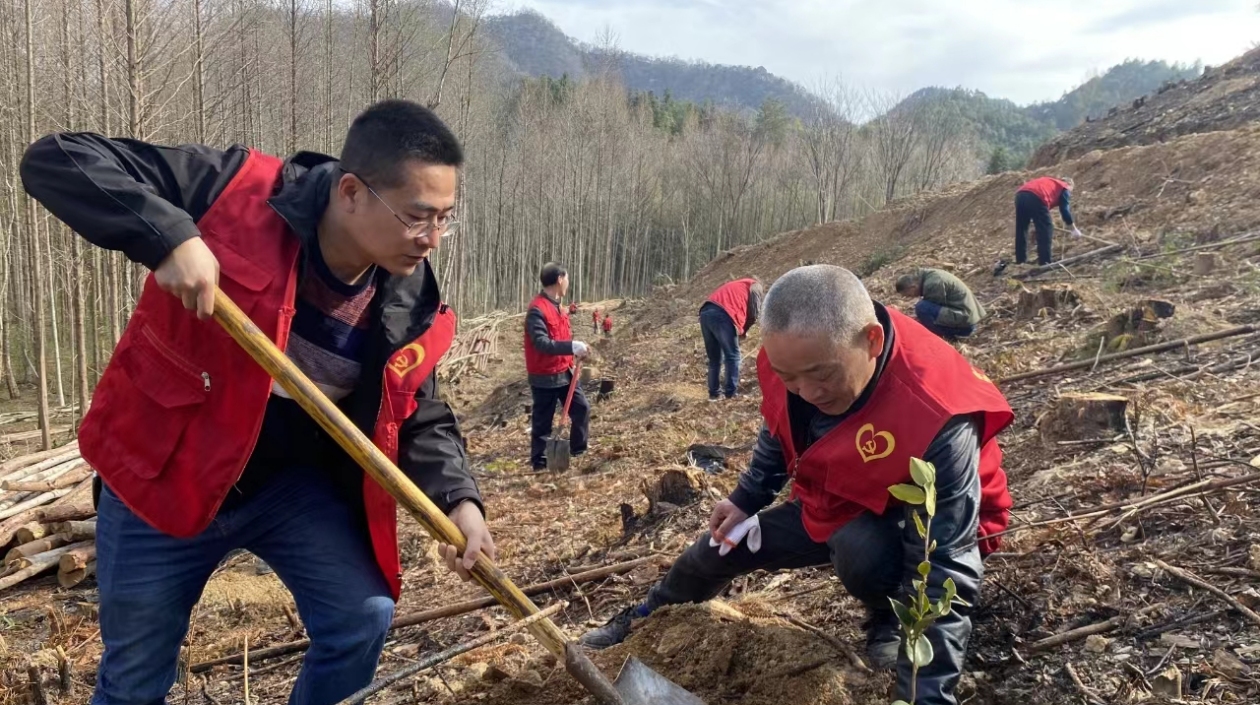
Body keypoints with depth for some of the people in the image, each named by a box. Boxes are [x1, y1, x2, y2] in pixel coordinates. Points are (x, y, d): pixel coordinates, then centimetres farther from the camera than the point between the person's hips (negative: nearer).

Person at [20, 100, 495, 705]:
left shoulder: (411, 305, -13)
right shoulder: (236, 192, -25)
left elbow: (421, 419, -1)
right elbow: (56, 161, -24)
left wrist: (457, 500, -18)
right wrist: (168, 234, -40)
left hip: (295, 482, 3)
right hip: (164, 476, -2)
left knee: (364, 617, -5)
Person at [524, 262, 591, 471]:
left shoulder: (556, 306, 10)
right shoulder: (537, 309, -20)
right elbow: (542, 343, -30)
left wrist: (576, 348, 5)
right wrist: (572, 346, -37)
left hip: (564, 372, 9)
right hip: (545, 377, -9)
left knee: (582, 407, 11)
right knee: (543, 420, 2)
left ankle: (578, 450, 27)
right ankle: (540, 461, 13)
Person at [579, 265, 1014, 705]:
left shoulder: (936, 420, -42)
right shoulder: (794, 355, -23)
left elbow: (945, 569, -39)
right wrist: (745, 499, 8)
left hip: (917, 522, -6)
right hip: (830, 506, 6)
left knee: (860, 549, -38)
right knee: (721, 547, 10)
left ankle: (894, 619, -3)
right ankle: (646, 617, 40)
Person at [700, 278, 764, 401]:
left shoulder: (735, 286, 39)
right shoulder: (755, 286, 19)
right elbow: (753, 312, 7)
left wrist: (739, 329, 23)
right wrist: (744, 330, 19)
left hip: (705, 313, 7)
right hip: (721, 315, -7)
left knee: (715, 358, 16)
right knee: (733, 356, 5)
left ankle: (714, 393, 15)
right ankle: (731, 393, 2)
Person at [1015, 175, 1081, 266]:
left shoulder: (1049, 181, 40)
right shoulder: (1064, 188, 20)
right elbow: (1065, 210, 14)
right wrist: (1074, 229, 20)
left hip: (1020, 195, 7)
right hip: (1036, 198, -7)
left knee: (1021, 230, 18)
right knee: (1045, 230, 6)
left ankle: (1020, 259, 25)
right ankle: (1045, 261, 4)